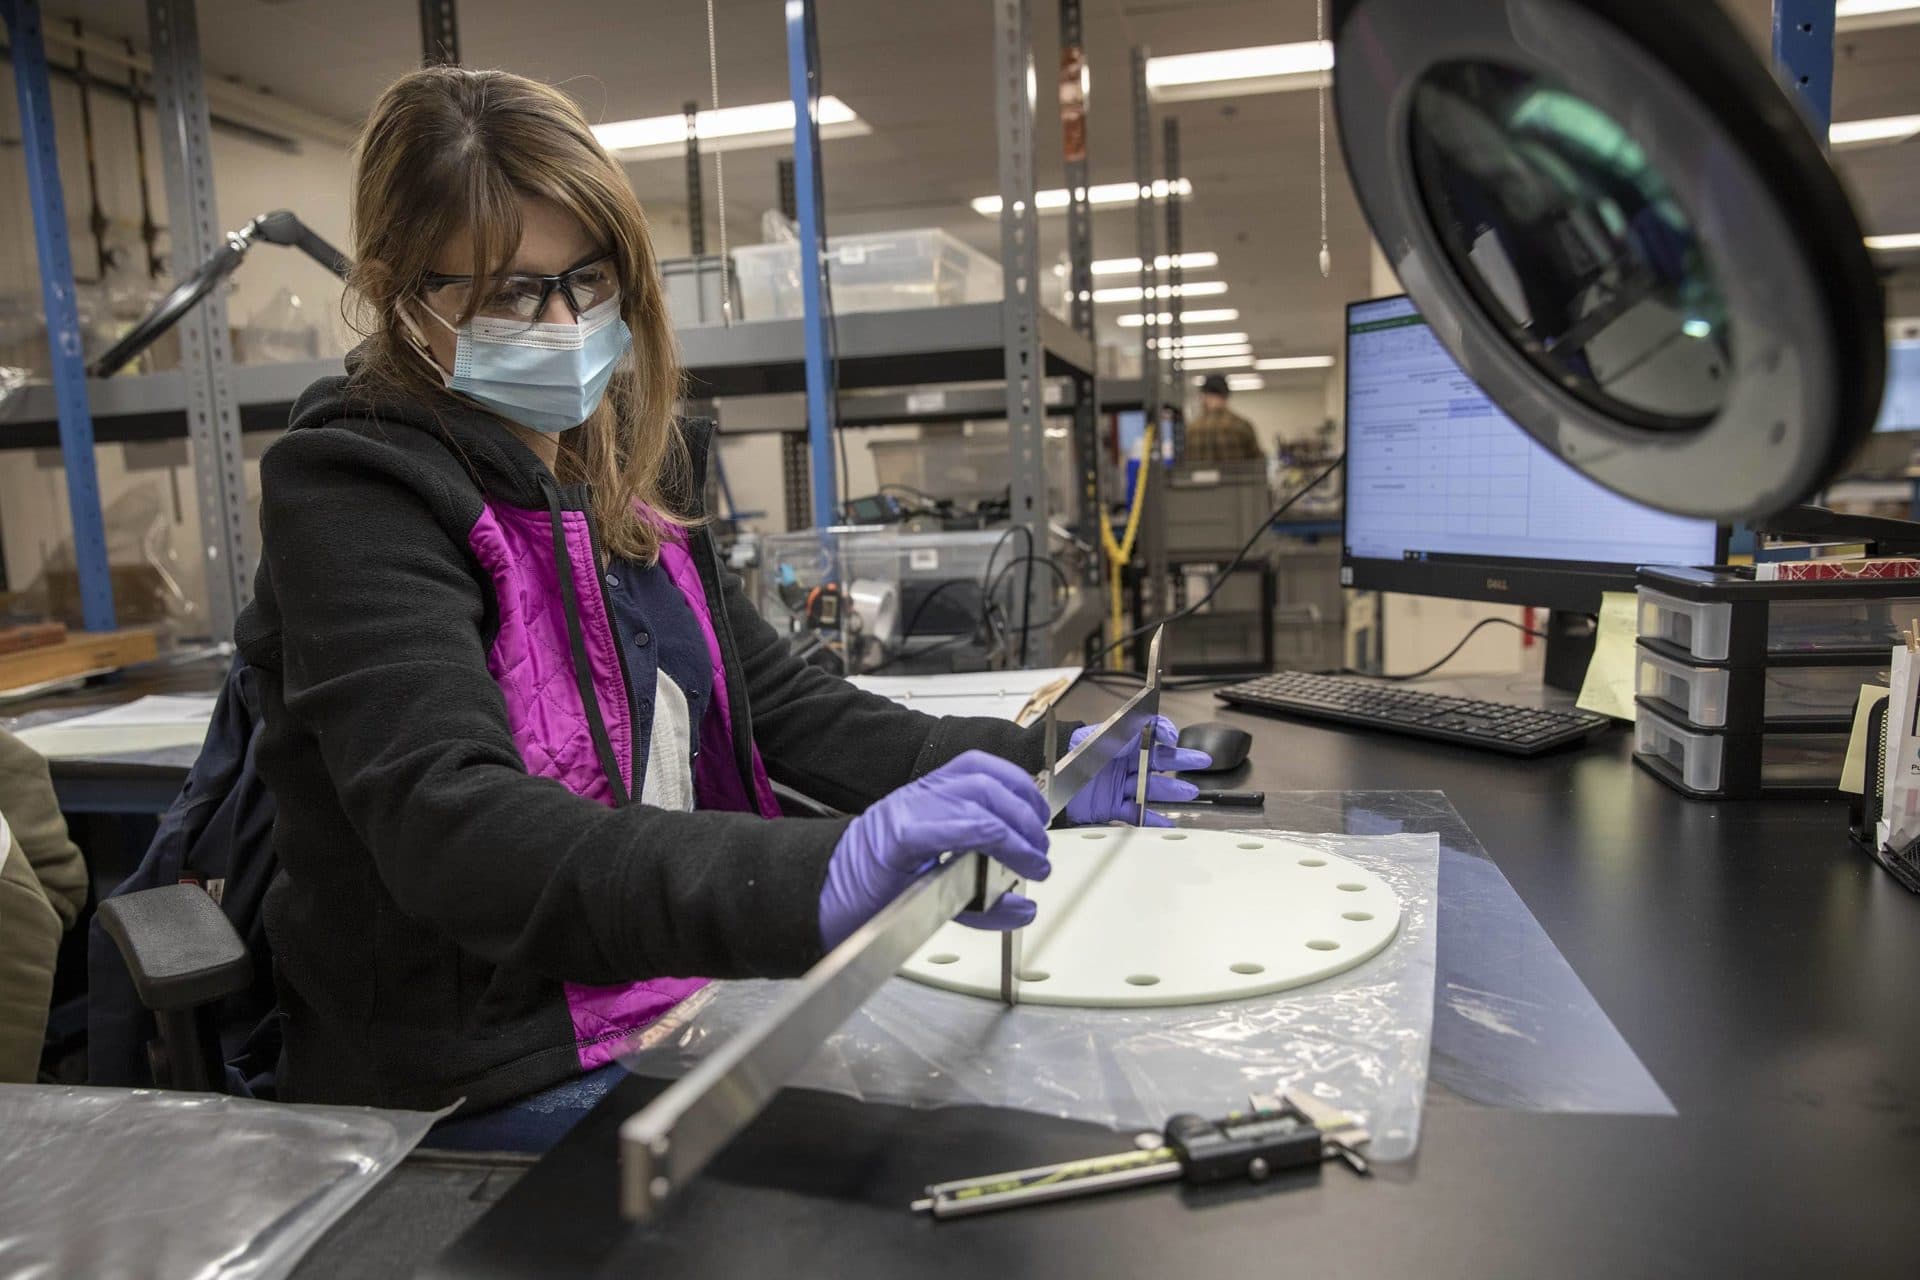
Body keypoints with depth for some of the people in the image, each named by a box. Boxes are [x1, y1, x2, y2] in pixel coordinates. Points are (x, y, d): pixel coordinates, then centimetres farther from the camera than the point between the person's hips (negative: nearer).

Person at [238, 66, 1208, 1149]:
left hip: (687, 1006, 7)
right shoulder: (357, 500, -15)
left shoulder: (625, 472, 6)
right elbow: (446, 827, -30)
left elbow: (776, 700, 8)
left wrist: (1023, 771, -5)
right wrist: (810, 883, -45)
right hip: (493, 1091, -6)